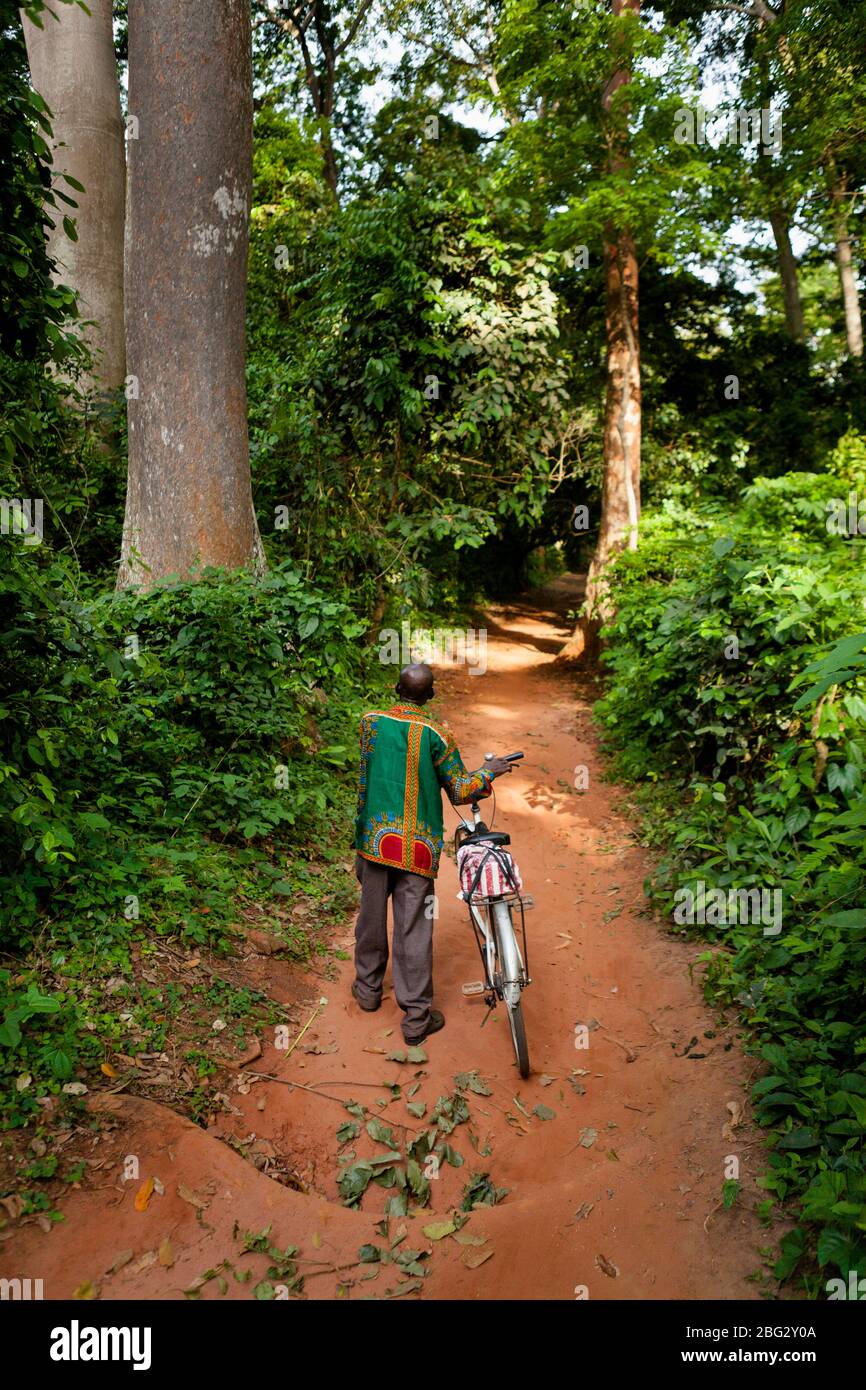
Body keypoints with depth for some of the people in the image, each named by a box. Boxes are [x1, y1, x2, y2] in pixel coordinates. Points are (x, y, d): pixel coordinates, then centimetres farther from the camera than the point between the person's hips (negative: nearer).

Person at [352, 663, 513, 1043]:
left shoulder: (371, 721, -2)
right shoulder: (436, 736, -9)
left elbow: (364, 778, 1)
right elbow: (460, 792, -4)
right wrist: (489, 771, 11)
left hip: (375, 837, 3)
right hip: (418, 846, -3)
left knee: (372, 915, 18)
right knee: (413, 928, 2)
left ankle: (368, 988, 36)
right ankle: (416, 1018, 10)